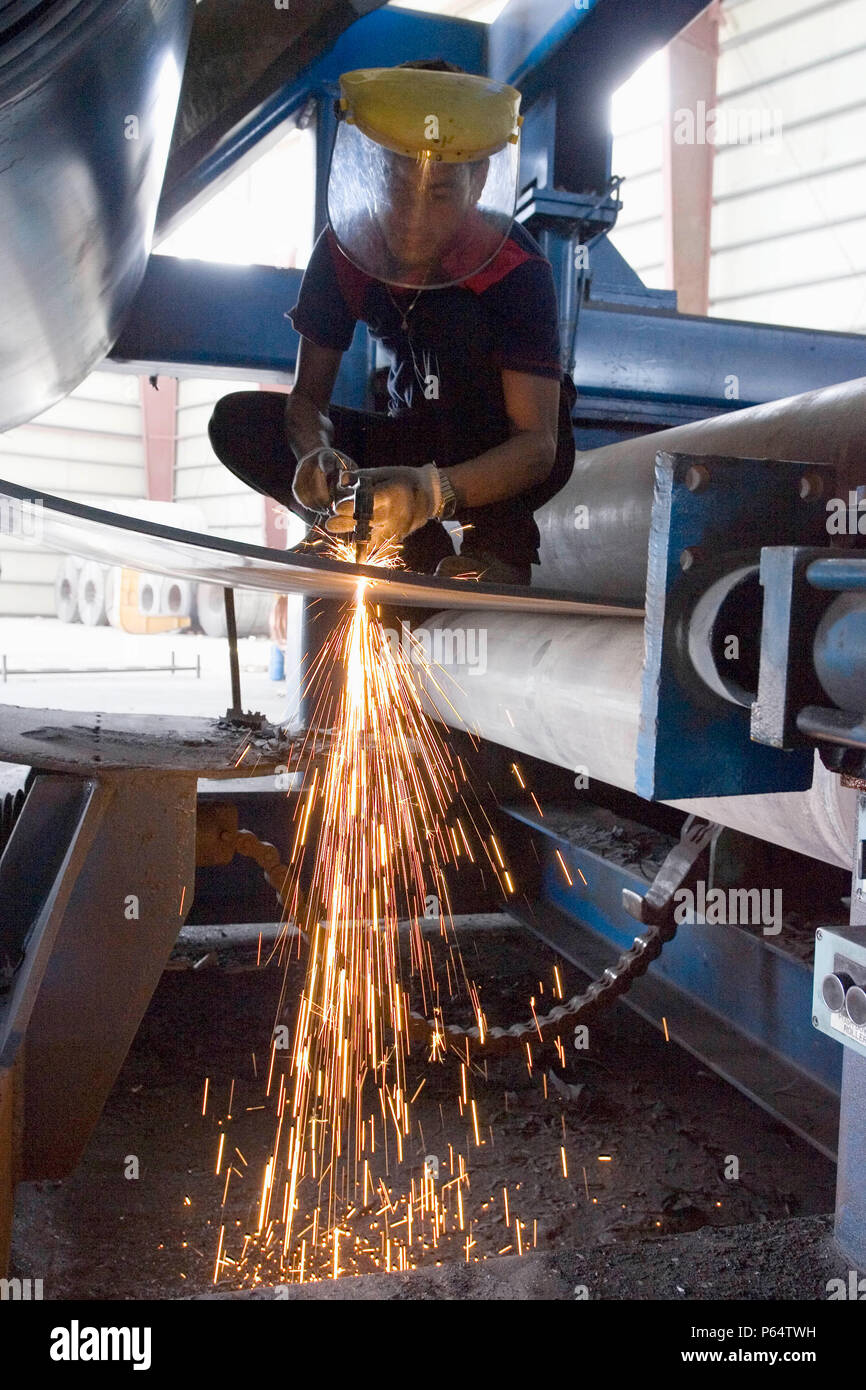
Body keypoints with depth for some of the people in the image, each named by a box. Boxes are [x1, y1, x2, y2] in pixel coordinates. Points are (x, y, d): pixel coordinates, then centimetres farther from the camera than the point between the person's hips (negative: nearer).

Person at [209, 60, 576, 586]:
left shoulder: (516, 267, -23)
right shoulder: (345, 249, -12)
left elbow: (538, 444, -30)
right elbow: (307, 395, -9)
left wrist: (434, 492, -49)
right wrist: (315, 453, -35)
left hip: (504, 456, -4)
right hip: (418, 439, 5)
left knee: (457, 317, -32)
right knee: (238, 421, -13)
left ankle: (498, 548, -22)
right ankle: (425, 550, -14)